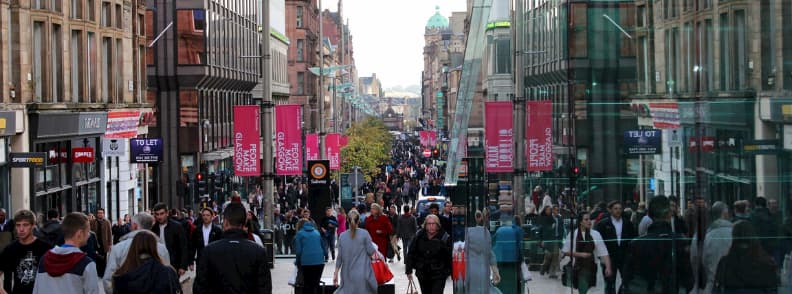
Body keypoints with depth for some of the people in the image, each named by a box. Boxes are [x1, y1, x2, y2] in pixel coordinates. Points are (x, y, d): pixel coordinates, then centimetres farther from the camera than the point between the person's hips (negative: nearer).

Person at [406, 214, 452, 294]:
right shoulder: (419, 236, -2)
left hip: (438, 275, -4)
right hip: (422, 274, 4)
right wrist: (409, 270, 3)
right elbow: (411, 253, 4)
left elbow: (450, 257, -8)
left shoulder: (444, 237, -12)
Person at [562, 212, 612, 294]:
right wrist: (580, 254, -13)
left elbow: (604, 253, -6)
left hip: (591, 266, 1)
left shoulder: (596, 234, -4)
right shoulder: (573, 234, -6)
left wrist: (608, 267, -16)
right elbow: (566, 251, -2)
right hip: (578, 267, -1)